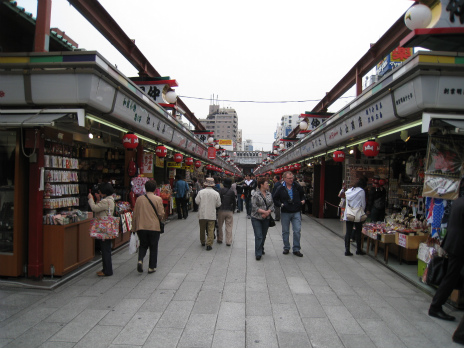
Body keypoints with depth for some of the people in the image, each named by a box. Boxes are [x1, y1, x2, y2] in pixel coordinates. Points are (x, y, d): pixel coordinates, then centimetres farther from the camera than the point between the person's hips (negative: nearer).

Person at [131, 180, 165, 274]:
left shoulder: (139, 199, 2)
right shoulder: (158, 199, -7)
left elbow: (134, 215, 6)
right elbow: (161, 214, -9)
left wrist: (134, 228, 14)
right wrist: (162, 219, 14)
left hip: (141, 227, 3)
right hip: (154, 227, -2)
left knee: (143, 245, 19)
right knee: (153, 247, 11)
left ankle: (140, 260, -4)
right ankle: (152, 267, 15)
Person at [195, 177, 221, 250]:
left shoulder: (201, 192, -8)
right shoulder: (216, 193, -6)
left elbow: (197, 201, -3)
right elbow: (218, 204, 0)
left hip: (202, 214, 1)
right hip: (212, 215, -1)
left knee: (202, 229, 17)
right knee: (211, 230, 4)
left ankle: (202, 242, 32)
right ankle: (209, 244, -1)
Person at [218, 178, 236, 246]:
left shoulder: (221, 190, -8)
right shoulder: (232, 192, -2)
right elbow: (234, 202, 2)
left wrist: (218, 208, 2)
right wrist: (233, 210, 14)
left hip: (221, 210, -1)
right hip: (229, 211, 1)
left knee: (220, 226, 15)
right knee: (229, 227, 5)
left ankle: (220, 239, 25)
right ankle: (228, 242, 6)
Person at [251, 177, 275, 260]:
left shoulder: (269, 194, 8)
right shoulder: (255, 194, -11)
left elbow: (272, 205, 7)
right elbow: (254, 207, -16)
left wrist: (268, 212, -11)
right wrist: (264, 211, -19)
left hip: (266, 218, 5)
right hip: (256, 218, -5)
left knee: (264, 235, 14)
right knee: (258, 236, -8)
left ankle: (261, 249, 34)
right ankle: (258, 254, -1)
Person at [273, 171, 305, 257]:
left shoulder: (297, 186, 2)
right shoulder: (280, 188, -4)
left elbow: (302, 195, 20)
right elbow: (275, 199, 3)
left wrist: (302, 200, 2)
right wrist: (280, 204, -13)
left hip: (296, 212, 1)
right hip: (285, 213, -1)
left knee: (297, 231, -2)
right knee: (285, 231, 10)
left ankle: (296, 249, 9)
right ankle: (286, 248, 25)